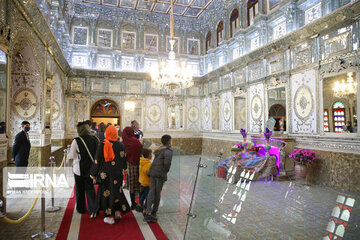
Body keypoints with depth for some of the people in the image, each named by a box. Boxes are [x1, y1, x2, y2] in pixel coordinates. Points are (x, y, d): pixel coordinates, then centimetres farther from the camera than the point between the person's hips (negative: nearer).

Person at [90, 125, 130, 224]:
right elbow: (123, 159, 1)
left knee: (106, 193, 9)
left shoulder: (102, 144, -9)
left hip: (105, 173, -2)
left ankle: (110, 217, 14)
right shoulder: (120, 145, -5)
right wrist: (124, 169, 17)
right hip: (118, 173, 2)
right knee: (117, 191, 20)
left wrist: (93, 174, 3)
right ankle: (118, 211, 25)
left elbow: (97, 160, -6)